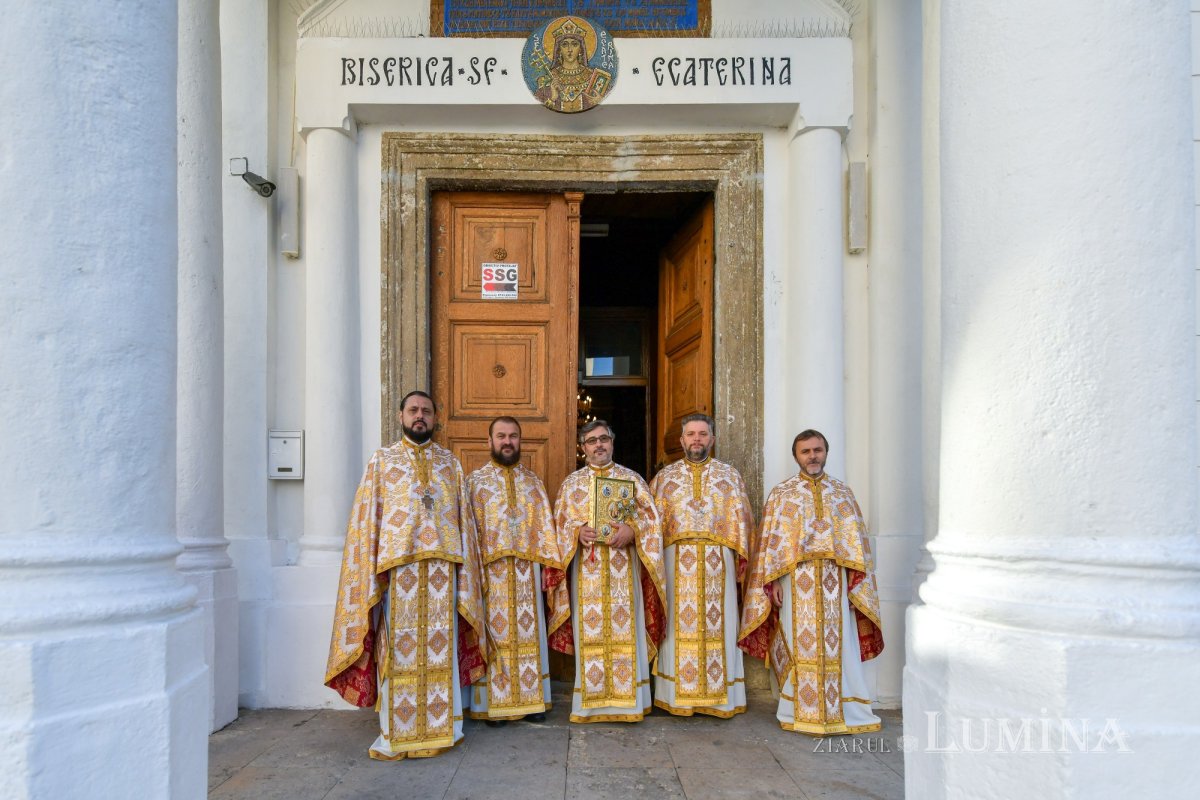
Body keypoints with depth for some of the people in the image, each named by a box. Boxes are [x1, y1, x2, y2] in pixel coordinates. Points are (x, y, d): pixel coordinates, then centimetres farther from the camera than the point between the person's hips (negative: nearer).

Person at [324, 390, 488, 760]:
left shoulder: (450, 462, 13)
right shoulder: (382, 460, 8)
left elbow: (463, 517, 12)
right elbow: (367, 517, 3)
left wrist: (464, 566, 4)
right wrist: (371, 571, -5)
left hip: (442, 564, 2)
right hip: (398, 564, -2)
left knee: (442, 647, 4)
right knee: (398, 647, -1)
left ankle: (440, 726, 14)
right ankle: (397, 732, 7)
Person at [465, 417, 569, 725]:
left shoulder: (533, 480, 13)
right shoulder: (475, 480, 4)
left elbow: (546, 525, 10)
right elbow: (468, 529, -2)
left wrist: (552, 566, 1)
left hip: (527, 572, 3)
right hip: (490, 570, -3)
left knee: (528, 634, 6)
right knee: (494, 634, 0)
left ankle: (531, 699, 16)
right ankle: (493, 703, 9)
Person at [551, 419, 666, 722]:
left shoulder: (632, 478, 9)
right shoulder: (571, 482, 11)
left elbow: (651, 517, 4)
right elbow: (560, 522, 7)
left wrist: (632, 530, -15)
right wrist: (578, 532, -14)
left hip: (624, 570, 0)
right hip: (587, 569, 0)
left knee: (625, 627, -1)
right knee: (589, 631, 0)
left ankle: (626, 700, 7)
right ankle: (591, 701, 8)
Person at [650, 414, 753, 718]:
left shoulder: (730, 476, 10)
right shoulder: (664, 477, 10)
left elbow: (742, 520, 7)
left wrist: (741, 556, -3)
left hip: (717, 564, 0)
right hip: (676, 563, 0)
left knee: (717, 624, 2)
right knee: (679, 625, 2)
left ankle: (718, 694, 11)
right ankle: (679, 695, 10)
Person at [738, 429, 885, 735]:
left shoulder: (843, 492, 12)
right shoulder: (781, 494, 6)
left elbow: (857, 541, 9)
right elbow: (770, 540, 1)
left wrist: (855, 583, 1)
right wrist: (772, 582, -7)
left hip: (834, 584, 2)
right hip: (796, 583, -2)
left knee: (838, 646, 3)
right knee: (800, 645, 1)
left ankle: (840, 710, 12)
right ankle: (800, 711, 10)